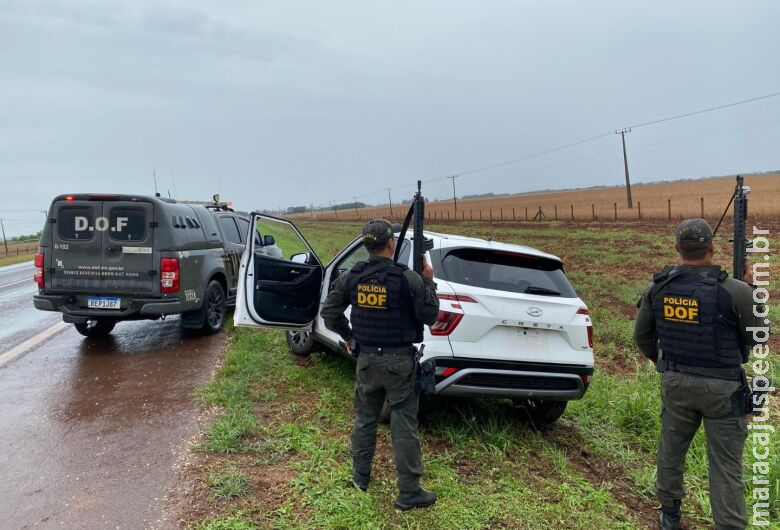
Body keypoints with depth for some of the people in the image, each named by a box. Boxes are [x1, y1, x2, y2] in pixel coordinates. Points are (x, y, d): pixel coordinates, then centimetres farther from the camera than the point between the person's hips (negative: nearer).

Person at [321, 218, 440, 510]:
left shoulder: (351, 277, -3)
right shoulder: (409, 278, -16)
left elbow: (329, 312, 4)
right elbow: (429, 316, -6)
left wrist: (347, 336, 19)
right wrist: (429, 281, 4)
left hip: (366, 359, 4)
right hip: (399, 361, -4)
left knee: (364, 419, 21)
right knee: (404, 427, 5)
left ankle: (360, 475, 37)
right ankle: (409, 493, 16)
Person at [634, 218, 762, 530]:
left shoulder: (658, 288, -6)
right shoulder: (734, 291, -19)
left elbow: (642, 336, 4)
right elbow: (756, 338, -3)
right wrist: (751, 289, 6)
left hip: (675, 384, 4)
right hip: (722, 388, -4)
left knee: (671, 450, 20)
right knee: (725, 467, 7)